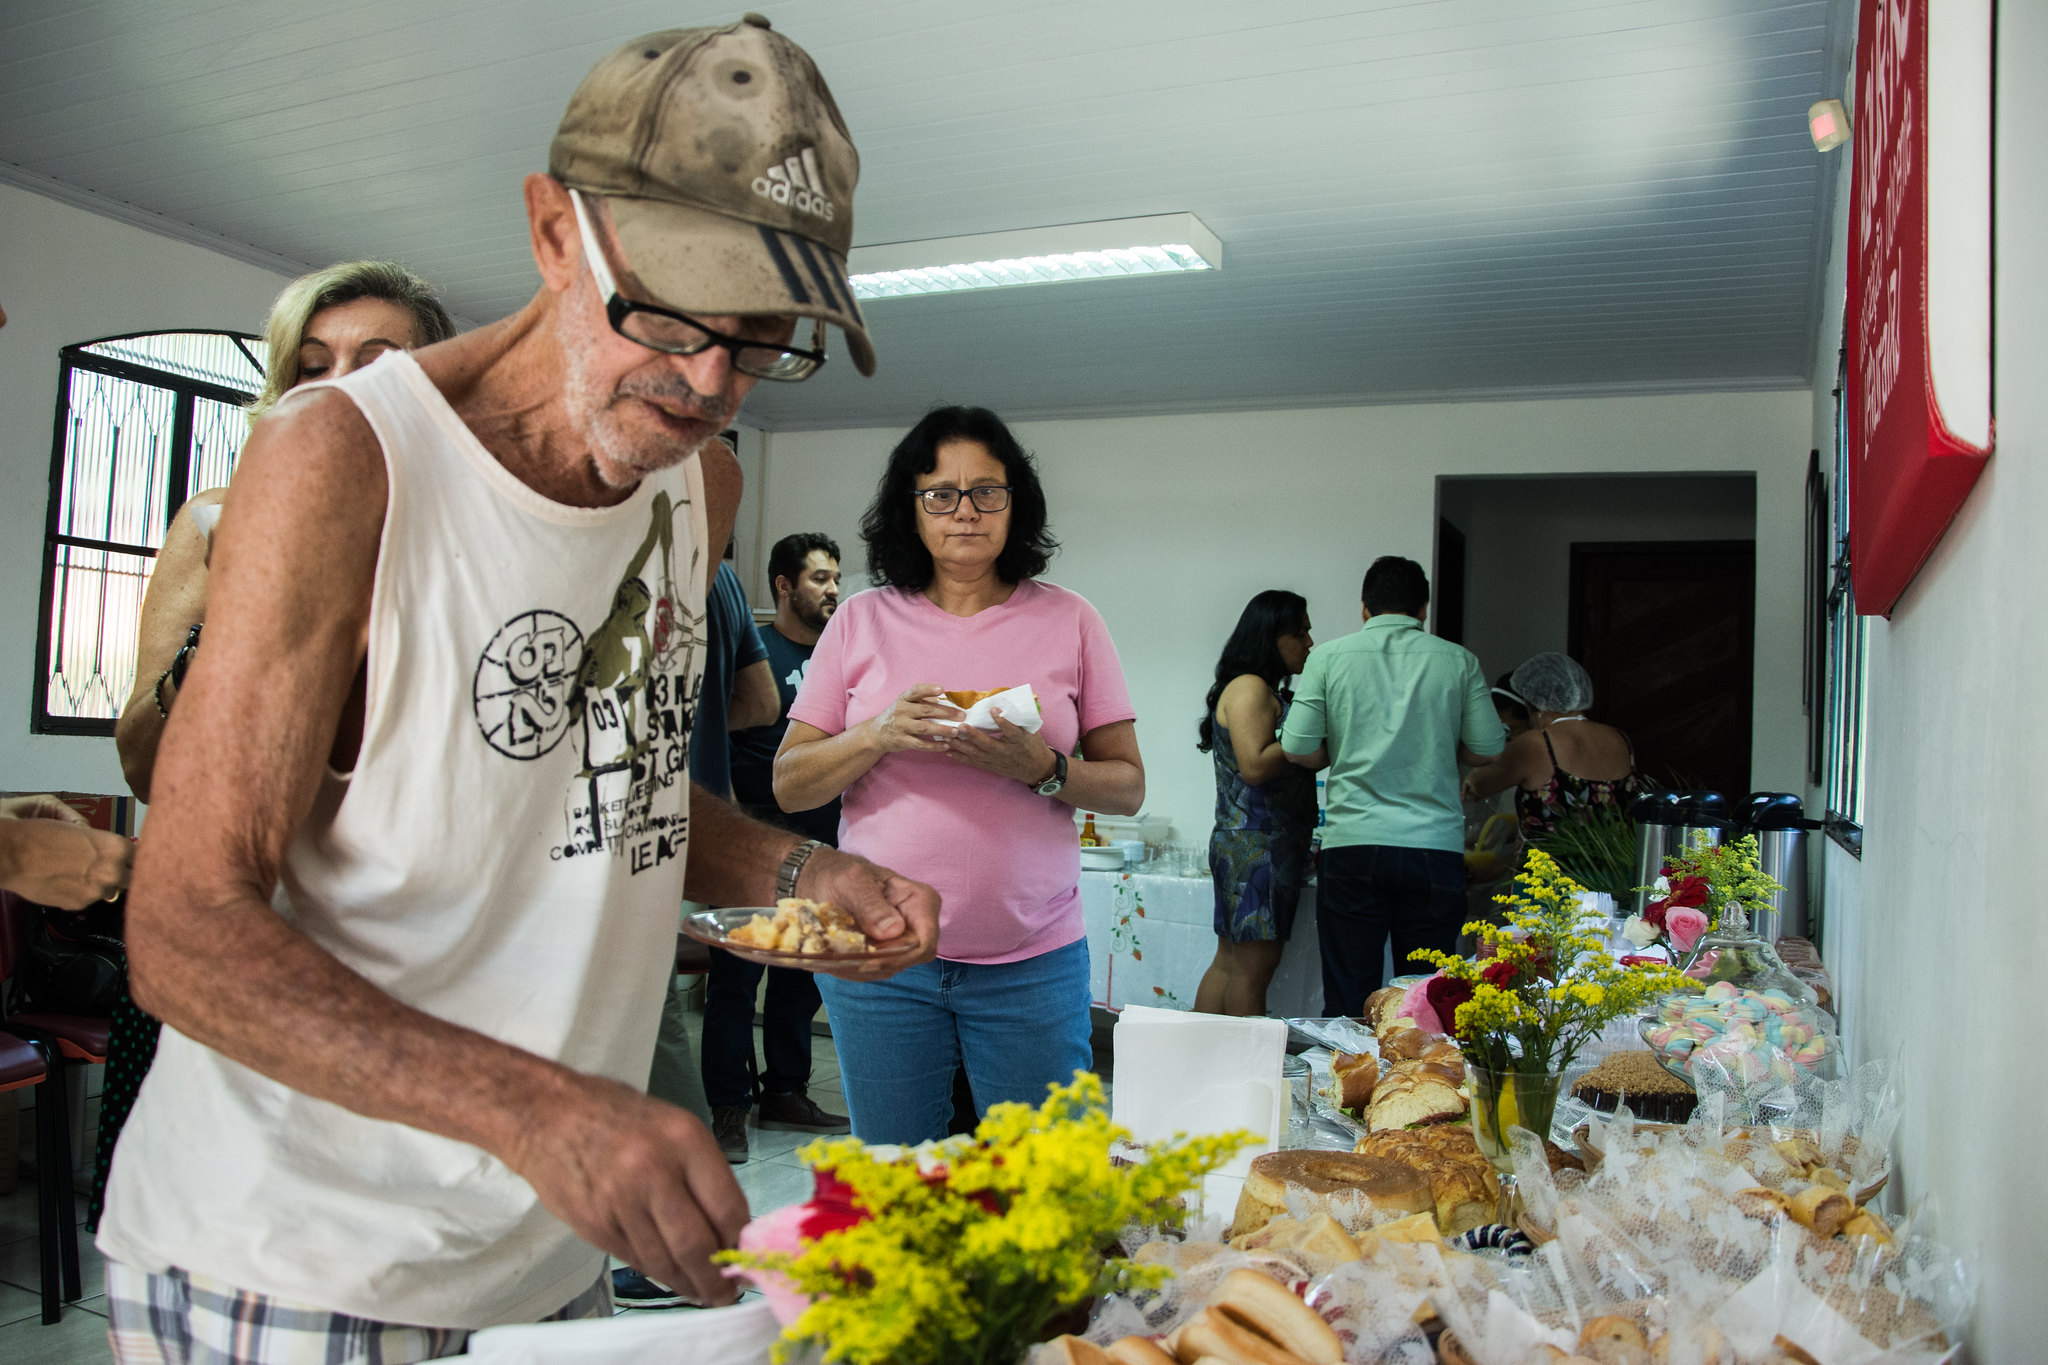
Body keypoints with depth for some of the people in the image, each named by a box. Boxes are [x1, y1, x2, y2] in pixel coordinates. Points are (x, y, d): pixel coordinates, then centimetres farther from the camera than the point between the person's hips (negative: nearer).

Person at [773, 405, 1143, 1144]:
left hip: (1032, 961, 0)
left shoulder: (1068, 621, 3)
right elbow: (788, 786, 3)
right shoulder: (860, 621, 4)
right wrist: (879, 736, -15)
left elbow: (1127, 786, 4)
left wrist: (1042, 769, -16)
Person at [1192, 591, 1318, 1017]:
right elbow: (1255, 765, -19)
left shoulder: (1268, 693, 22)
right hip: (1256, 844, -10)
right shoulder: (1248, 688, -9)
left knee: (1230, 962, 9)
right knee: (1254, 963, -9)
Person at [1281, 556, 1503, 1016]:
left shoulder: (1329, 657, 3)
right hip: (1436, 847, 1)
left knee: (1347, 998, 5)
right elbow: (1487, 749, 8)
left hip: (1352, 845, -1)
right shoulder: (1459, 660, 5)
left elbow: (1297, 749, 0)